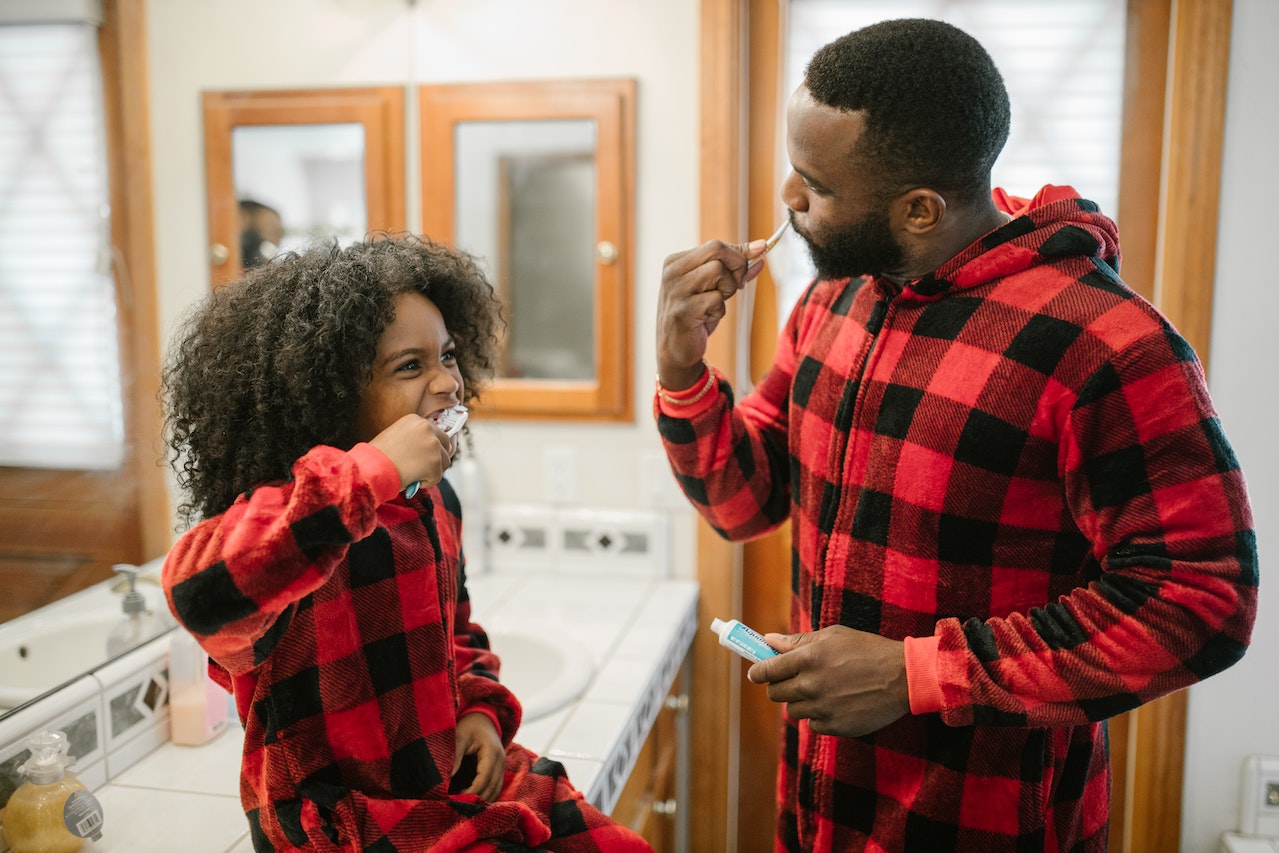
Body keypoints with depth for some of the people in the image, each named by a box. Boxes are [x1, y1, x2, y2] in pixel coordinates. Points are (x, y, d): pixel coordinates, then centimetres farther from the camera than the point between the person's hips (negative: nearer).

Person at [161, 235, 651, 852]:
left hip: (461, 777, 7)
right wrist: (370, 474, -39)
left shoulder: (433, 500, 4)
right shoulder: (292, 511, -20)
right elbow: (202, 594, -44)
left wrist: (480, 709, 1)